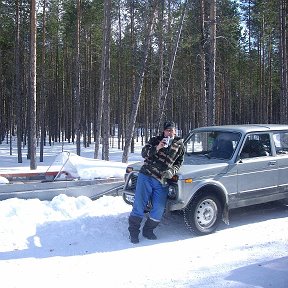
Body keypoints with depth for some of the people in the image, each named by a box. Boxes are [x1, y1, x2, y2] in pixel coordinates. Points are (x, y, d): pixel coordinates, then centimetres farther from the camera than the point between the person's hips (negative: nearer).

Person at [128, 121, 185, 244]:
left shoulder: (179, 145, 11)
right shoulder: (155, 140, 7)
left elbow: (179, 163, 18)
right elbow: (144, 153, 0)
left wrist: (172, 171, -2)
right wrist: (157, 148, -17)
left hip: (162, 182, 2)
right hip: (146, 175, -2)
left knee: (159, 209, -3)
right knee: (139, 204, -4)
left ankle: (148, 230, 18)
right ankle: (133, 231, 8)